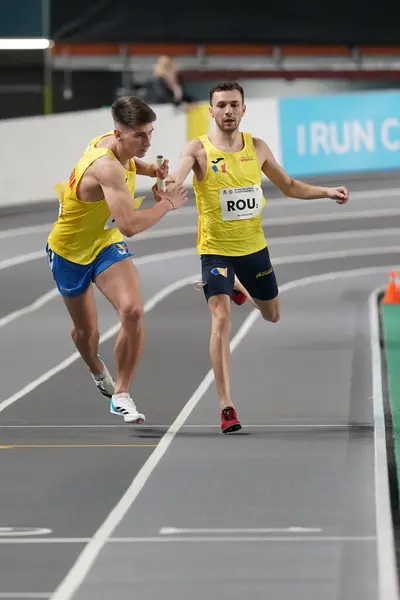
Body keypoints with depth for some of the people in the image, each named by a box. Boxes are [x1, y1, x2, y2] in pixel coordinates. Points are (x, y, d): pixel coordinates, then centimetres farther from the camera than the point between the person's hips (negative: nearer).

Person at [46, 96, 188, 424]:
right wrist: (168, 203, -30)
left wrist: (151, 170, -4)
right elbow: (130, 225, -45)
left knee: (133, 311, -20)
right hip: (70, 251, -6)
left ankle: (121, 395, -8)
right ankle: (98, 372, 51)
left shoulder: (113, 143, -11)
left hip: (106, 244, 6)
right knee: (86, 330, 14)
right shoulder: (106, 167, -37)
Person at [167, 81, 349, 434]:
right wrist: (170, 180, -58)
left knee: (272, 315, 22)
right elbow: (177, 177, -34)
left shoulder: (257, 147, -1)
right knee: (221, 320, -20)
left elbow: (289, 186, 12)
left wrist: (327, 192, -2)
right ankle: (227, 406, -18)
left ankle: (238, 287, 57)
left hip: (254, 247, 5)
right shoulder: (199, 150, -14)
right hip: (216, 250, -5)